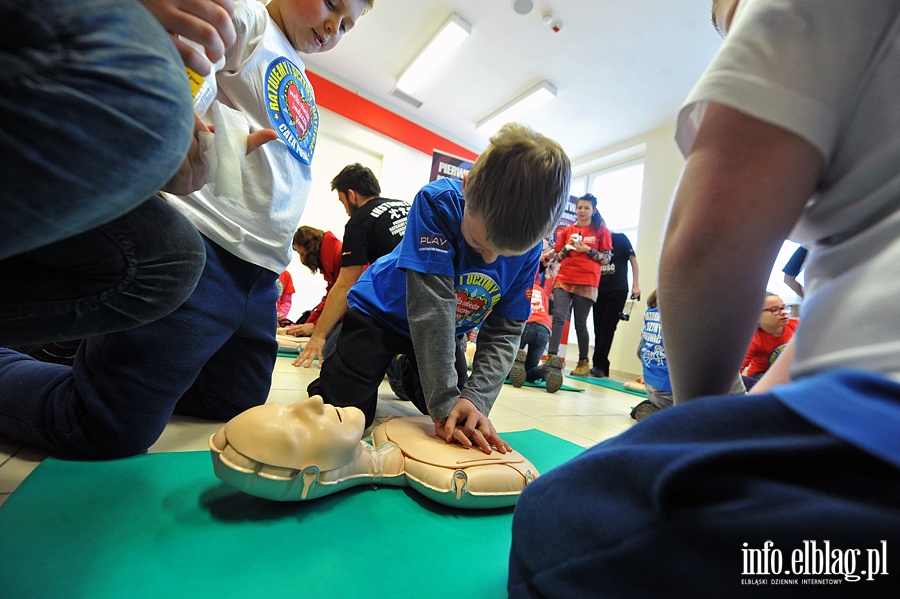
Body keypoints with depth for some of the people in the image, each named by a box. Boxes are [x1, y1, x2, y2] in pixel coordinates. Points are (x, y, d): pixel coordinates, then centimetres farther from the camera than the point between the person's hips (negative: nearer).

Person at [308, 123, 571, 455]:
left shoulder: (529, 244, -19)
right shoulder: (438, 202, -32)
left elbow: (504, 330, -16)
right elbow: (432, 306, -37)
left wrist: (475, 398, -28)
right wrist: (444, 402, -36)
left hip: (443, 331, 4)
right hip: (381, 311, -3)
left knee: (462, 424, 11)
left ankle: (407, 372, 36)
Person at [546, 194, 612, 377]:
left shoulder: (601, 230, 8)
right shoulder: (567, 230, 15)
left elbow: (606, 258, 3)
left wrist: (588, 250, -10)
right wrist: (567, 247, -4)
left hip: (586, 283, -2)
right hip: (564, 279, 2)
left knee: (580, 323, 1)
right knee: (558, 317, -12)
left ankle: (584, 362, 16)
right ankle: (552, 357, -14)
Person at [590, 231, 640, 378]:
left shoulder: (620, 239, 4)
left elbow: (633, 260, 2)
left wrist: (636, 285, -6)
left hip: (618, 290, -4)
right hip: (599, 291, 4)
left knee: (607, 328, -10)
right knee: (598, 328, 2)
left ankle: (600, 365, -9)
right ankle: (600, 366, 8)